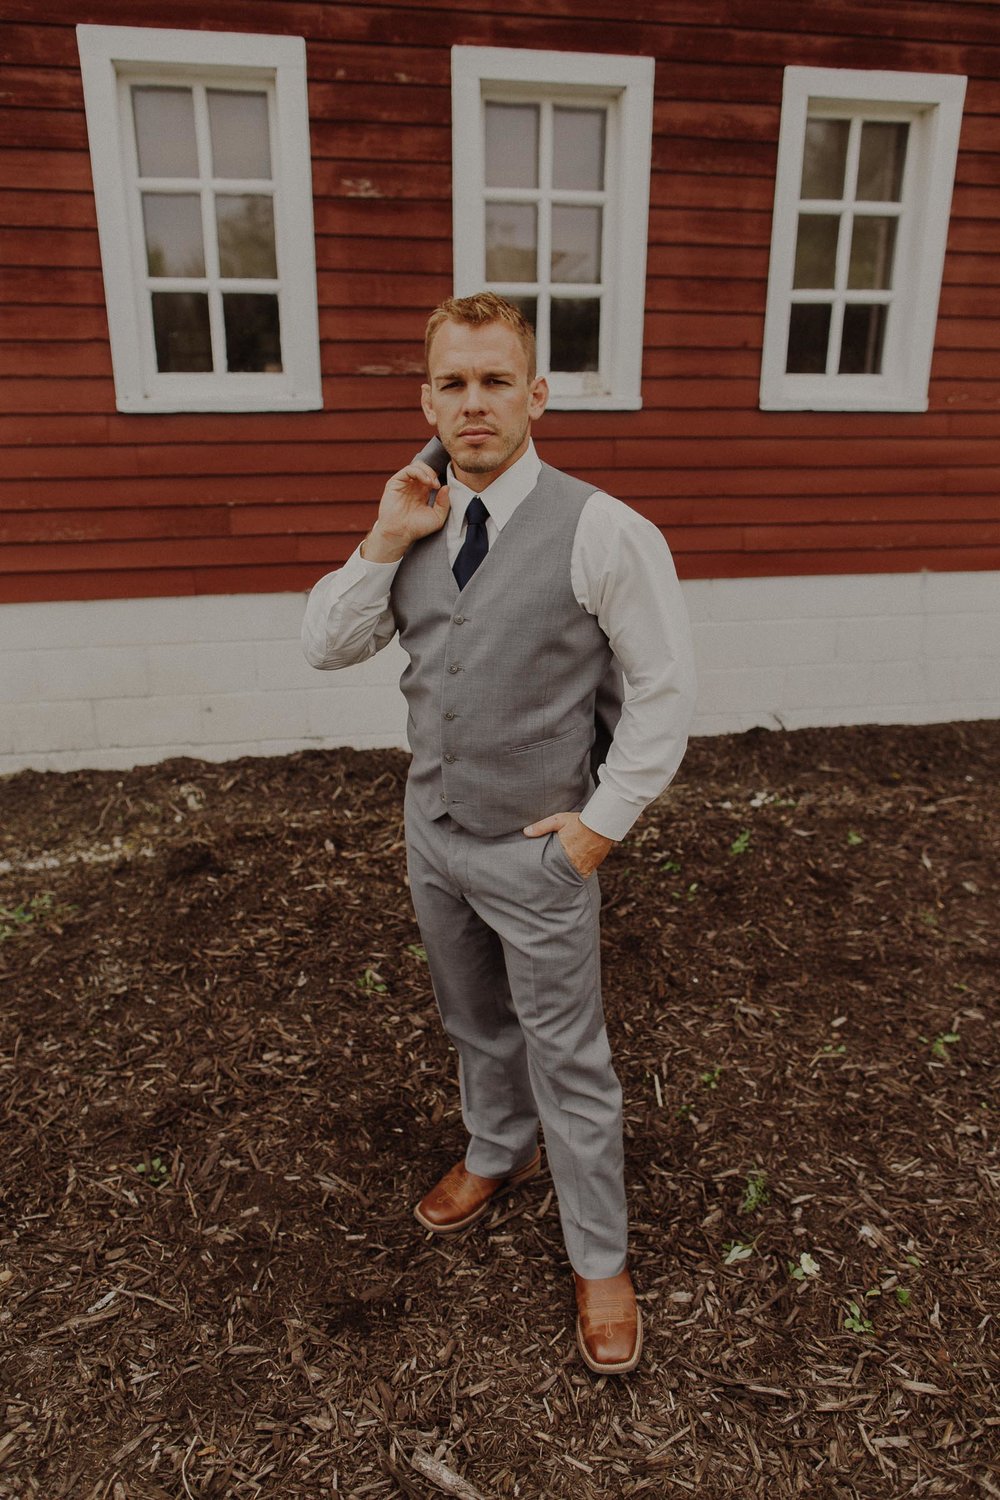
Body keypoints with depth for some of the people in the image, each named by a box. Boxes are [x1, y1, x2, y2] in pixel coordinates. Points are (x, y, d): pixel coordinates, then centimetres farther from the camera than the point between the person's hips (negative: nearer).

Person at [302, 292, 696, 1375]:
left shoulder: (599, 531, -17)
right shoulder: (417, 524, 0)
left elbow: (665, 689, -11)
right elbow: (324, 646, 2)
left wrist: (602, 821, -13)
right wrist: (386, 542, -12)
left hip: (535, 849, -5)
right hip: (432, 830, 6)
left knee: (567, 1057, 10)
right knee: (473, 1021, 26)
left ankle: (600, 1259, 34)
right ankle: (498, 1150, 55)